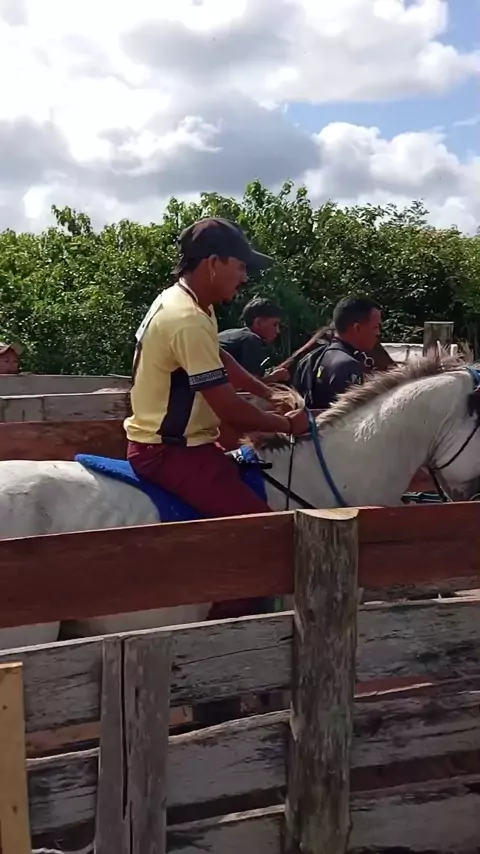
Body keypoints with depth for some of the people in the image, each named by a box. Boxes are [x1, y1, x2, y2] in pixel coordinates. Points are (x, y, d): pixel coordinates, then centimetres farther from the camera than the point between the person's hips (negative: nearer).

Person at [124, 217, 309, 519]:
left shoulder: (182, 300, 6)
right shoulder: (188, 320, -25)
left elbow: (219, 358, 22)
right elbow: (230, 410, -23)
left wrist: (268, 393, 13)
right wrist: (288, 424, -8)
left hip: (177, 440, 11)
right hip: (168, 451, -11)